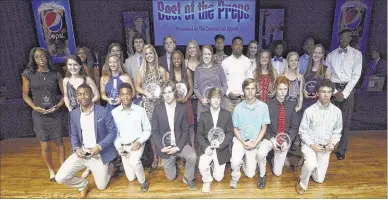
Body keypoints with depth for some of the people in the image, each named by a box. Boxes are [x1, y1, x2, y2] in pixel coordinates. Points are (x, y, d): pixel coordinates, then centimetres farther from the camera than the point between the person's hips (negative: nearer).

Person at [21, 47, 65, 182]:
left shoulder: (55, 74, 0)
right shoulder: (28, 74, -1)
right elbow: (25, 95, 4)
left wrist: (58, 105, -11)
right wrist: (34, 107, -10)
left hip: (55, 114, 1)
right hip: (39, 115, 0)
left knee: (59, 142, 9)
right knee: (45, 146, 6)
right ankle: (51, 170, 27)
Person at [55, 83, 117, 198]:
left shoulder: (104, 111, -13)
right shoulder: (74, 114, 2)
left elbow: (113, 132, -10)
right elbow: (73, 135, 9)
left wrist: (99, 147, -22)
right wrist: (76, 148, -11)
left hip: (99, 154, -3)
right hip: (81, 152, 4)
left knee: (101, 187, 6)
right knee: (60, 178, -8)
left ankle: (109, 167, 38)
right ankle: (84, 185, 21)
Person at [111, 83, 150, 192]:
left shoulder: (140, 110, -7)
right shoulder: (114, 112, -4)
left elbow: (147, 130, -2)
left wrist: (139, 142, -16)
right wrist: (117, 146, -10)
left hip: (137, 143, -2)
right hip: (122, 145, 2)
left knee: (134, 161, -32)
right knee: (131, 177, 4)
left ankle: (142, 181, -3)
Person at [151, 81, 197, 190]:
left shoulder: (182, 108, -6)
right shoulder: (157, 108, -7)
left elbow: (185, 130, -6)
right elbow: (155, 131, -5)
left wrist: (178, 147, -18)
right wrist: (161, 147, -16)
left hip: (179, 144, 0)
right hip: (165, 146, 0)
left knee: (192, 156, -29)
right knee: (171, 177, 8)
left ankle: (188, 178, 1)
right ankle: (172, 162, 42)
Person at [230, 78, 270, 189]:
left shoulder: (263, 106, -9)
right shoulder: (238, 108, -9)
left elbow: (264, 128, -2)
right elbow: (235, 128, 0)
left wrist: (255, 143, -12)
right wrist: (243, 142, -13)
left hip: (255, 142, 1)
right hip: (240, 140, -1)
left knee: (250, 174, 5)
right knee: (235, 162, -27)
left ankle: (244, 162, 39)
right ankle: (235, 176, 8)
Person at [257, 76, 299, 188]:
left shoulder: (291, 105, -3)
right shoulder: (269, 104, -10)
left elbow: (294, 127, 0)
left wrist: (287, 141, -13)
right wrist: (272, 139, -18)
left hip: (285, 139, 2)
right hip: (270, 137, -2)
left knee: (277, 172, 5)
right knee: (261, 153, -34)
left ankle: (274, 159, 40)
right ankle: (262, 175, -3)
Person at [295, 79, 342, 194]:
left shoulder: (337, 111, -7)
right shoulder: (309, 111, -17)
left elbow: (337, 131, 5)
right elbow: (302, 132, -9)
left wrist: (332, 143, -12)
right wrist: (312, 144, -20)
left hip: (325, 147, 3)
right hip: (309, 144, -3)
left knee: (319, 179, 8)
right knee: (311, 164, -33)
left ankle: (309, 165, 39)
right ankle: (302, 183, -3)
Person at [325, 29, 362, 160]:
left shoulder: (357, 54, 4)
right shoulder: (331, 55, 7)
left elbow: (356, 75, -3)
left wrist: (344, 93, -11)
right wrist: (335, 92, -8)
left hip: (348, 89, -1)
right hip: (333, 89, 1)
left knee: (345, 121, 3)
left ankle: (341, 150, 13)